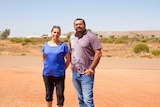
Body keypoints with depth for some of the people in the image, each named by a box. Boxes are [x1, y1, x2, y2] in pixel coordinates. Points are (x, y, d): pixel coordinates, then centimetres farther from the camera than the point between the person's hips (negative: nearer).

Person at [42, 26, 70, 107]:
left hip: (59, 74, -3)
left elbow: (68, 59, 1)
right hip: (47, 74, 3)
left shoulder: (63, 45, -5)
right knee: (48, 94, 15)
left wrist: (63, 69, 0)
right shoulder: (46, 45, 4)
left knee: (60, 94, 3)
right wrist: (47, 67, 11)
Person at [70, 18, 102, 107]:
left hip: (86, 73, -6)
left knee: (87, 99, -10)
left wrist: (91, 69, -16)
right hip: (74, 73, 6)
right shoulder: (72, 37, 11)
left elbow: (98, 53, -11)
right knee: (80, 99, 15)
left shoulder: (91, 36, -8)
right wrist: (72, 65, 10)